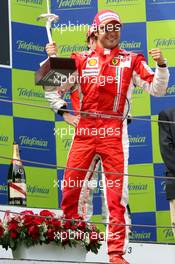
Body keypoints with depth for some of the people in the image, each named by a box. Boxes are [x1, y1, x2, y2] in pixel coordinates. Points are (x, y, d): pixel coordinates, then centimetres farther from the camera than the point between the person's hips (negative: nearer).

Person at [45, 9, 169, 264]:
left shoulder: (131, 60, 11)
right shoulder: (82, 60, 14)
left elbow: (156, 89, 8)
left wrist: (161, 65, -8)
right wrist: (51, 59, 3)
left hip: (114, 131, -1)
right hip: (85, 129, 1)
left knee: (117, 193, -4)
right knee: (71, 186, -3)